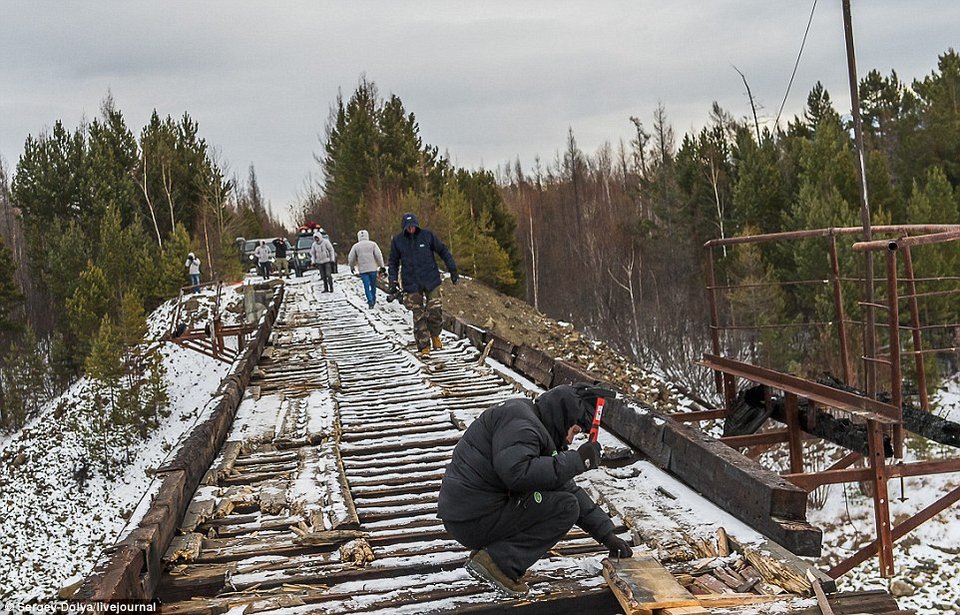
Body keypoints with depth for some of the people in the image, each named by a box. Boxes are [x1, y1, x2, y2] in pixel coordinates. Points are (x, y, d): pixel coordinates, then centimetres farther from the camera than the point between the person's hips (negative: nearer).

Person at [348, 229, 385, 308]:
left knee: (366, 286, 0)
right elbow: (379, 255, -5)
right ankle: (373, 300, 23)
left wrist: (352, 267, 23)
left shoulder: (356, 246, 3)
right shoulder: (372, 244, 1)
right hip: (373, 268, 1)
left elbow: (351, 258, 6)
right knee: (373, 285, 15)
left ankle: (370, 301, -11)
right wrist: (381, 265, 3)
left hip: (362, 269, -1)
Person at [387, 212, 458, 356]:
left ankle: (435, 334, 24)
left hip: (431, 280, 0)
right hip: (412, 284, 0)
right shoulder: (397, 241, 0)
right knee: (418, 316, -1)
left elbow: (443, 251, 6)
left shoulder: (427, 235, -2)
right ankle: (424, 346, 7)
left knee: (435, 311, -5)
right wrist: (393, 282, 0)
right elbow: (393, 263, 9)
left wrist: (453, 270, 4)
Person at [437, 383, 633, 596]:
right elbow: (517, 472, -29)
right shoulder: (520, 419, -13)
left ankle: (486, 547, 11)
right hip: (472, 520, -10)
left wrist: (607, 534, 15)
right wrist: (577, 460, -22)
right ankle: (499, 561, -11)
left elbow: (569, 489, 20)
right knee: (566, 507, -10)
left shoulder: (536, 427, 18)